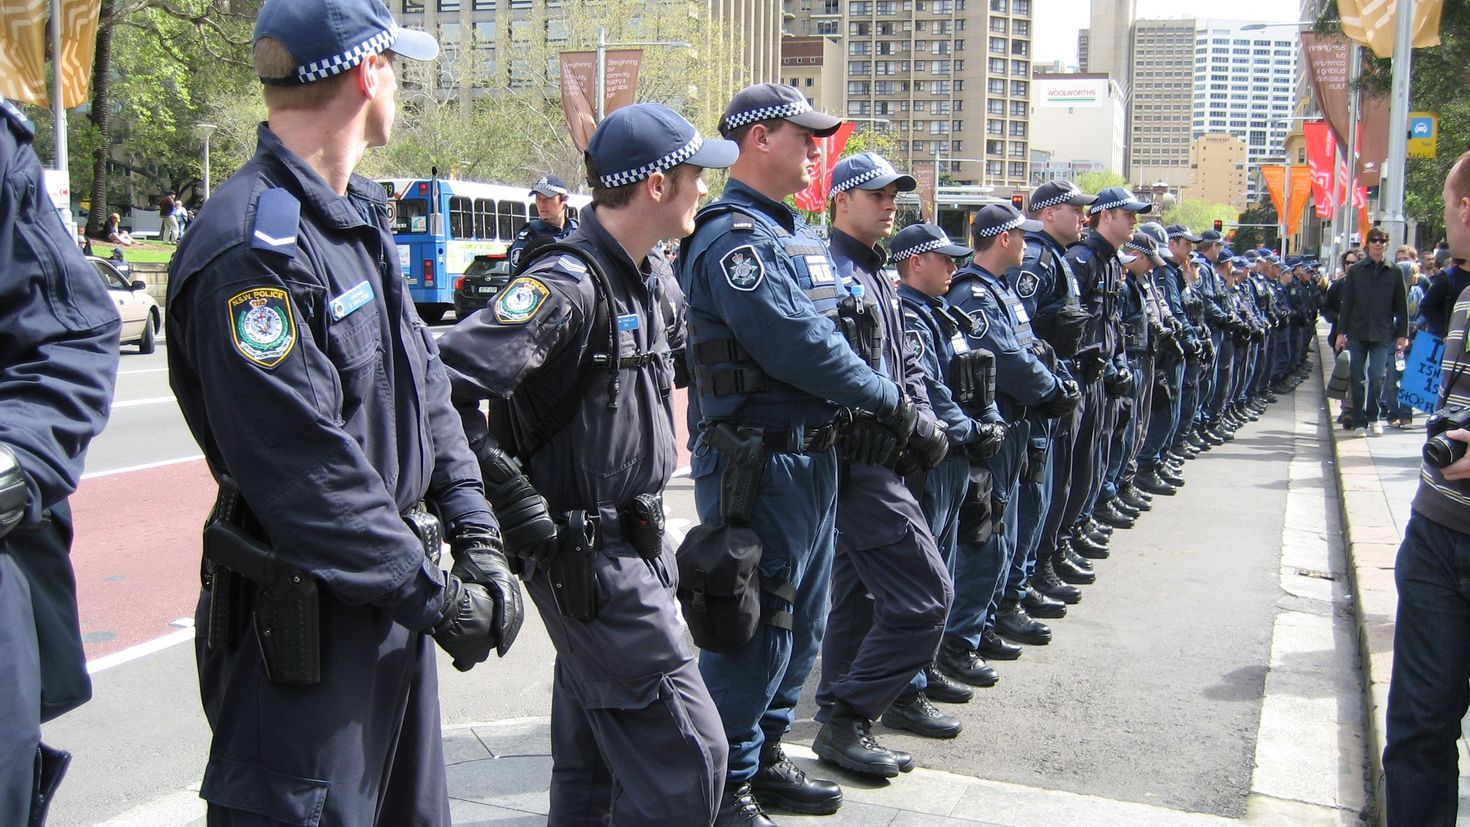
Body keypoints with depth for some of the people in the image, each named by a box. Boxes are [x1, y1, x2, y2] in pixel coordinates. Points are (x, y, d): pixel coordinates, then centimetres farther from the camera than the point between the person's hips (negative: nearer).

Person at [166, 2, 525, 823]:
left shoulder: (360, 216, 11)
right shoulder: (253, 247, -21)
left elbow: (425, 385, 12)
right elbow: (301, 469, -25)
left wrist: (475, 536, 3)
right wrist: (433, 594, -18)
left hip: (392, 603, 10)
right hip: (309, 625, -9)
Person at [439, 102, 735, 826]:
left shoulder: (651, 276, 8)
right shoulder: (566, 283, -22)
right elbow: (447, 387, -29)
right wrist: (511, 498, -24)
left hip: (633, 543, 9)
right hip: (590, 556, -9)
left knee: (594, 754, 20)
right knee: (686, 753, -6)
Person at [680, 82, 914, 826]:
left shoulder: (793, 234, 16)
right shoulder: (731, 236, -16)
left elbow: (831, 330, 16)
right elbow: (794, 345, -24)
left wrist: (877, 407, 0)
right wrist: (886, 398, -13)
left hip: (813, 455, 10)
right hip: (759, 462, -10)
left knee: (800, 619, 18)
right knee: (754, 626, -1)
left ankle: (764, 756, 33)